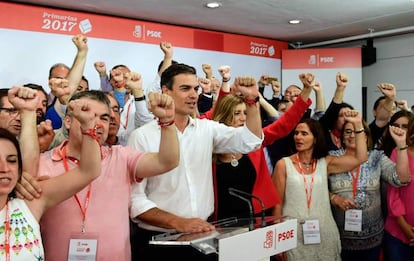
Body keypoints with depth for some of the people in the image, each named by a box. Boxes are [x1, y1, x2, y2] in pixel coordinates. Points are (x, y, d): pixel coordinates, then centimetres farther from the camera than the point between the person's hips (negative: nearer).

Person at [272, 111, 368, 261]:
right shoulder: (284, 164, -3)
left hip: (324, 234, 3)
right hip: (294, 235, -2)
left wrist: (357, 125, -7)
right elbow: (277, 203, -1)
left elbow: (360, 158, -4)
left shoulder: (325, 163, 5)